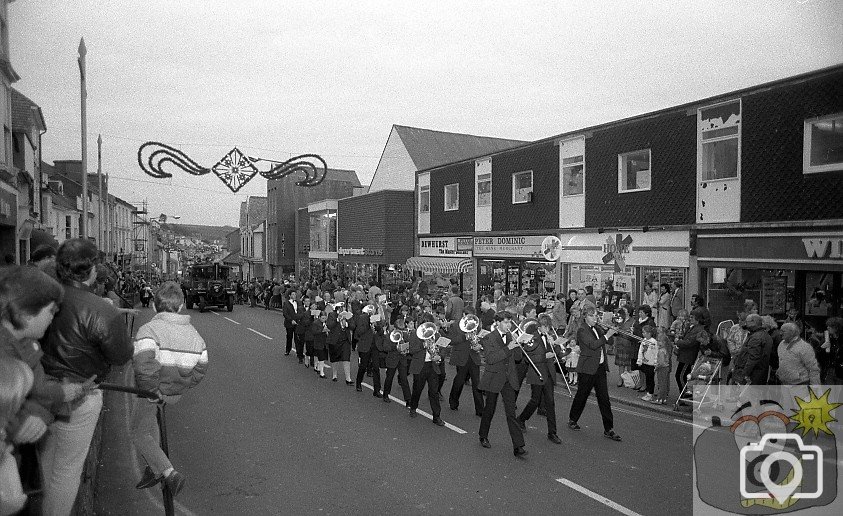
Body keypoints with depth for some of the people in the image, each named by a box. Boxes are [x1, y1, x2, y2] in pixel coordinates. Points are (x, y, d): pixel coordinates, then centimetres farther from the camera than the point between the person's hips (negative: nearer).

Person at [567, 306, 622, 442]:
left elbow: (606, 343, 23)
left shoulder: (597, 329, 12)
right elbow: (593, 345, -23)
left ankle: (609, 429, 5)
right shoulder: (582, 330, -11)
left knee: (604, 398, 3)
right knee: (582, 395, 7)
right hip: (587, 368, -6)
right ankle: (572, 420, 27)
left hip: (600, 367, 6)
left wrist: (613, 331, 9)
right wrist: (606, 336, -22)